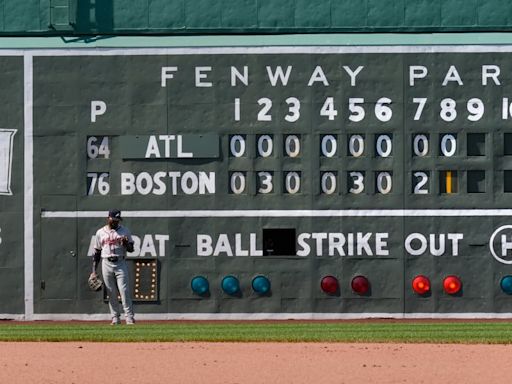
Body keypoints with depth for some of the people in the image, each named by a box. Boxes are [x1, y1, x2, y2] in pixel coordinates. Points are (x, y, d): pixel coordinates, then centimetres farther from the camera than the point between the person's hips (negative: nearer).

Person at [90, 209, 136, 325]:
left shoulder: (124, 231, 6)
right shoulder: (100, 232, 9)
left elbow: (131, 249, 6)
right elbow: (97, 252, 11)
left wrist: (126, 243, -17)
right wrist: (94, 271, 6)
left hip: (120, 263, -1)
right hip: (106, 263, 1)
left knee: (124, 291, -10)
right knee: (111, 293, 3)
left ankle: (129, 317, -10)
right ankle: (115, 318, 8)